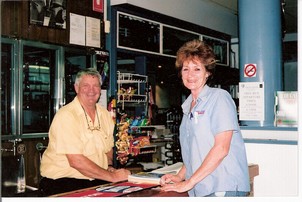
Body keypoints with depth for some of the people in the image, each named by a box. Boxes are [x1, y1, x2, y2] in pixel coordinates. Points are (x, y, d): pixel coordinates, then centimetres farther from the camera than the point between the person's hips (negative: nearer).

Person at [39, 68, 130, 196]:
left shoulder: (105, 114, 9)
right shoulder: (66, 115, -14)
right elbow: (76, 161, -21)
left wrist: (109, 167, 2)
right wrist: (112, 176, -17)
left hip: (97, 181, 6)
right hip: (62, 181, -6)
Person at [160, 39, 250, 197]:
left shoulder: (219, 97, -6)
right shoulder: (188, 107, 16)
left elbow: (221, 148, -14)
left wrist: (188, 183, -13)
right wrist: (179, 177, 6)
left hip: (223, 188, -6)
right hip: (197, 189, 6)